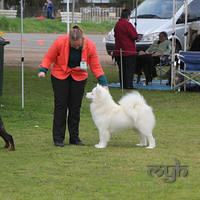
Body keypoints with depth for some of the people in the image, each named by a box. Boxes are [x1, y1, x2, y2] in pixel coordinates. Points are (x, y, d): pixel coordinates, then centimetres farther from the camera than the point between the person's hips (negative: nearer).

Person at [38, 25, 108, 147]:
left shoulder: (90, 46, -15)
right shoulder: (60, 42, -20)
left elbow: (96, 66, -8)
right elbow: (49, 58, -7)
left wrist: (103, 82, -16)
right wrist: (43, 70, -22)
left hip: (79, 77, 2)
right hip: (60, 76, -2)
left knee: (76, 107, 2)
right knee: (60, 106, -5)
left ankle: (74, 137, 11)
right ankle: (58, 138, -1)